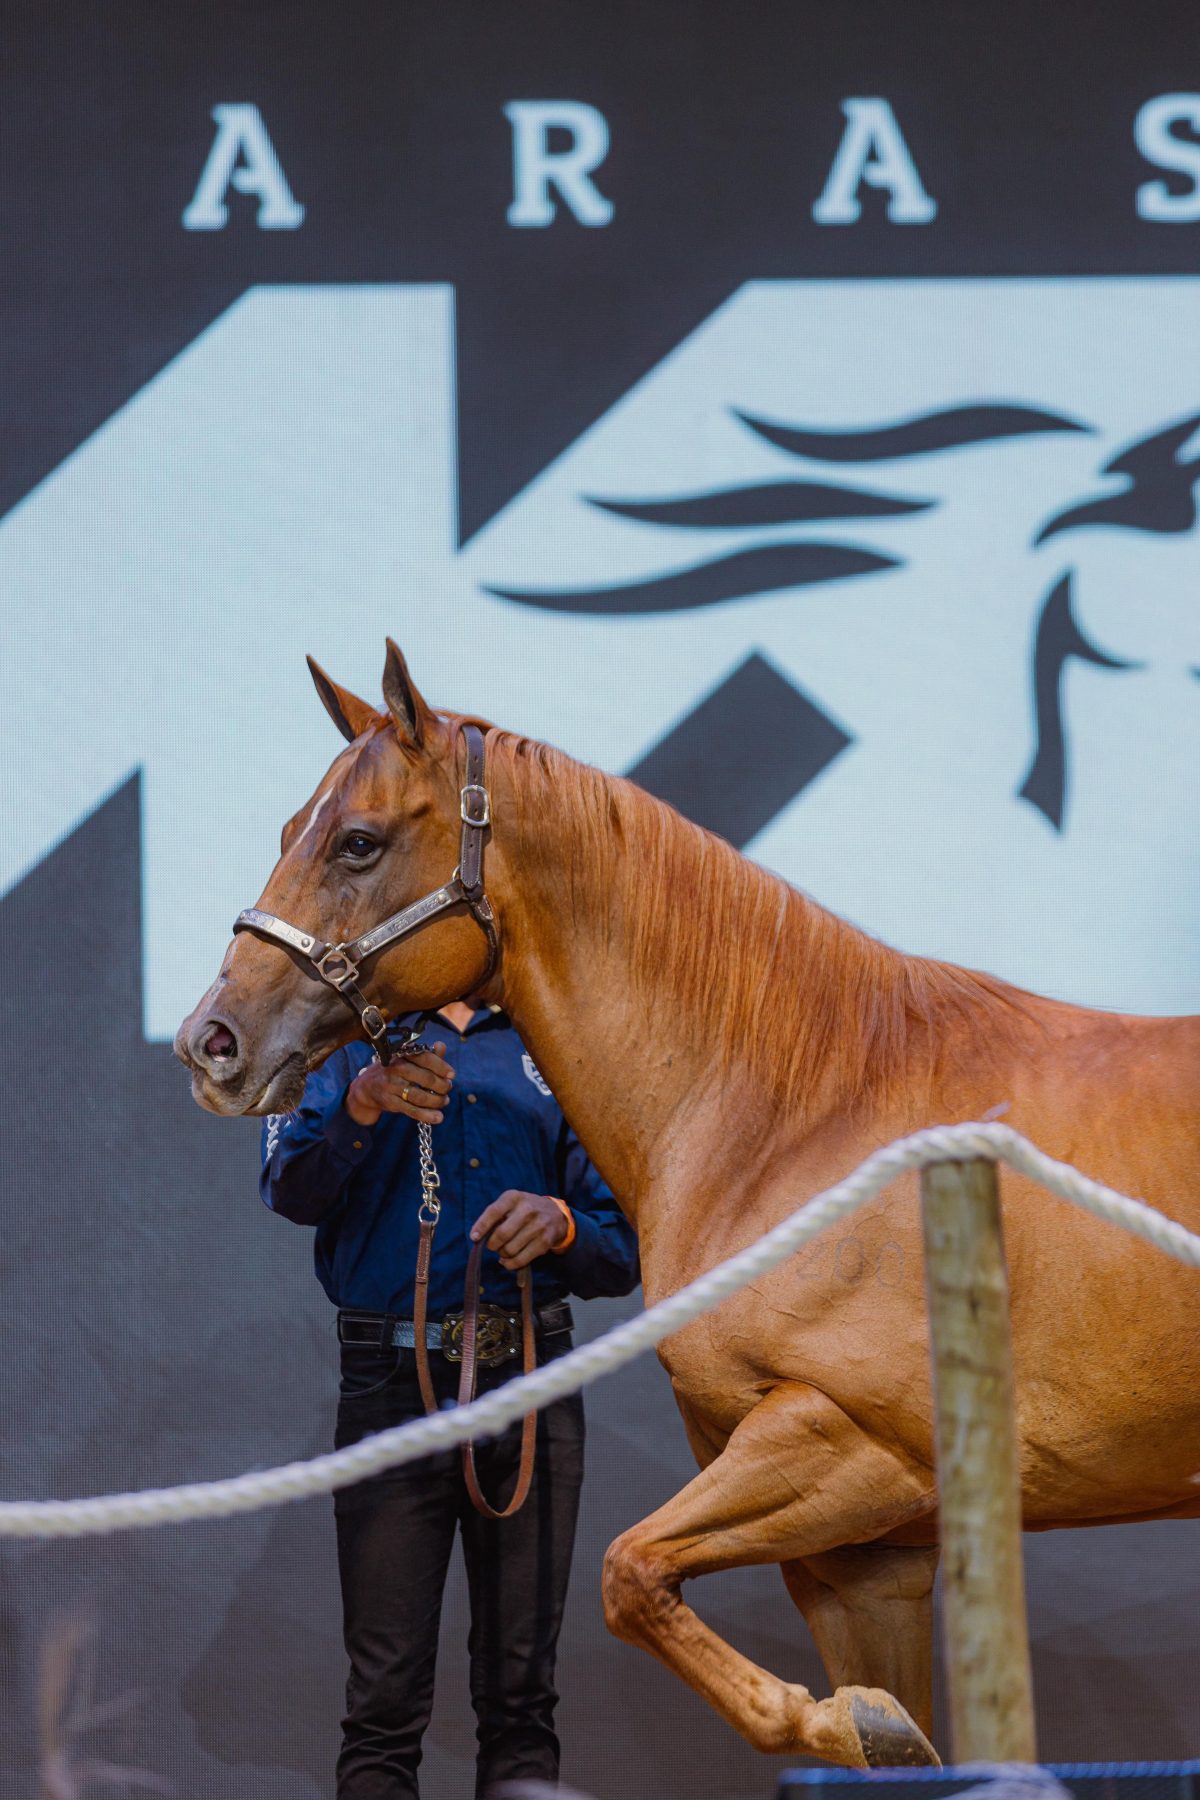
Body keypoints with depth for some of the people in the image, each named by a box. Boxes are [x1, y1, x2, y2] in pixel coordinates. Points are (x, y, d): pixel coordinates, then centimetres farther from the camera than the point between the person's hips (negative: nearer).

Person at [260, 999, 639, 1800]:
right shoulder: (346, 1037, 9)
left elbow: (623, 1253, 12)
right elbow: (294, 1191, -10)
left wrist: (559, 1224, -11)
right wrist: (364, 1105, -29)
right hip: (394, 1386, -3)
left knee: (522, 1695, 2)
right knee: (387, 1699, -8)